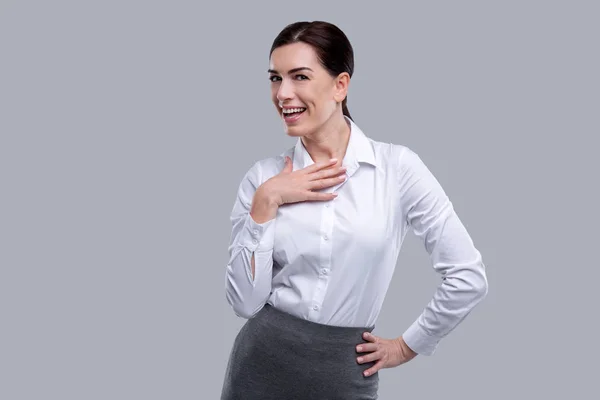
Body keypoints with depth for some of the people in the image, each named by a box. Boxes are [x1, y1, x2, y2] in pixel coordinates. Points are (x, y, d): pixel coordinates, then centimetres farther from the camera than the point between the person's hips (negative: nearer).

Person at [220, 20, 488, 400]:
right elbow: (245, 301, -6)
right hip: (262, 362, 2)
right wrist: (265, 204, -14)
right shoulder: (263, 176, -1)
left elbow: (469, 277, -5)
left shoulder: (398, 167, -9)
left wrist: (408, 346, 2)